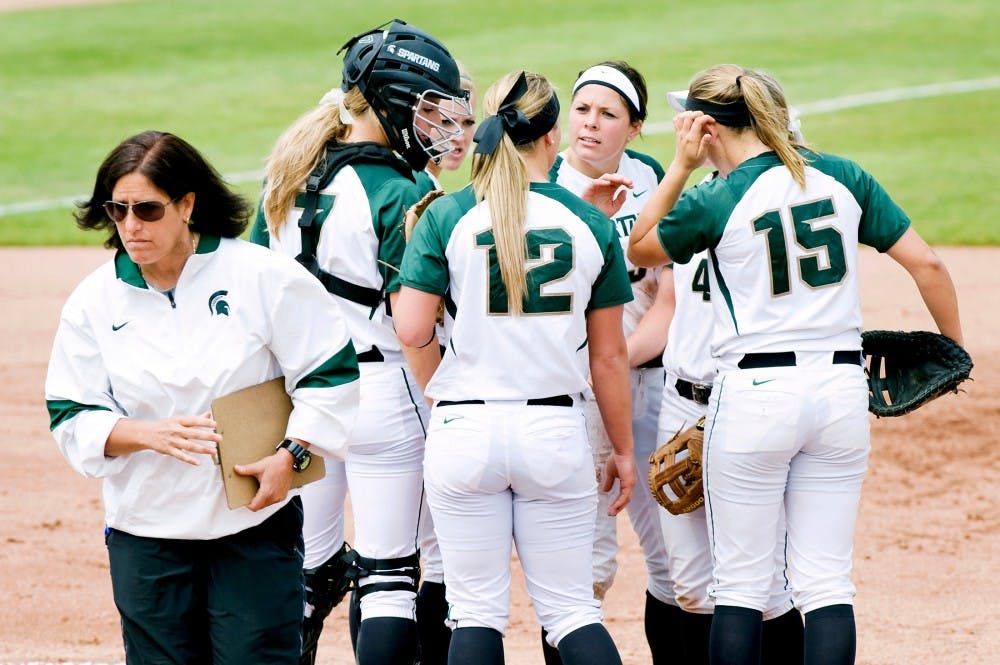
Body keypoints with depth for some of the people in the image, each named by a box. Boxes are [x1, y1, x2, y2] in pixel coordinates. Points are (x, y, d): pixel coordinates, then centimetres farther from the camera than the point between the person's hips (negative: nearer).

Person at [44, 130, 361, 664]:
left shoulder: (263, 278, -7)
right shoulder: (95, 301, 1)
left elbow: (331, 372, -1)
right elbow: (72, 419, 2)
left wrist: (290, 455, -11)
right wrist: (148, 434, -16)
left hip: (256, 523, -2)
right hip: (145, 533, 3)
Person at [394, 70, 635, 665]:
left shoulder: (446, 217, -4)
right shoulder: (591, 223, 0)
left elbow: (412, 332, -11)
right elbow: (610, 356, 3)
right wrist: (624, 450, 13)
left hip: (466, 431, -1)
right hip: (556, 433, 1)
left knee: (477, 613, 5)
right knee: (571, 608, 7)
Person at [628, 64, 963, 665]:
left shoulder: (715, 201, -8)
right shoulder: (842, 176, 3)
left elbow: (640, 250, 10)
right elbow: (927, 264, 3)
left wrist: (681, 166, 4)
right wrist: (956, 348, 15)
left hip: (756, 393, -4)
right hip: (842, 386, 4)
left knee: (740, 582, 4)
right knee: (827, 581, 6)